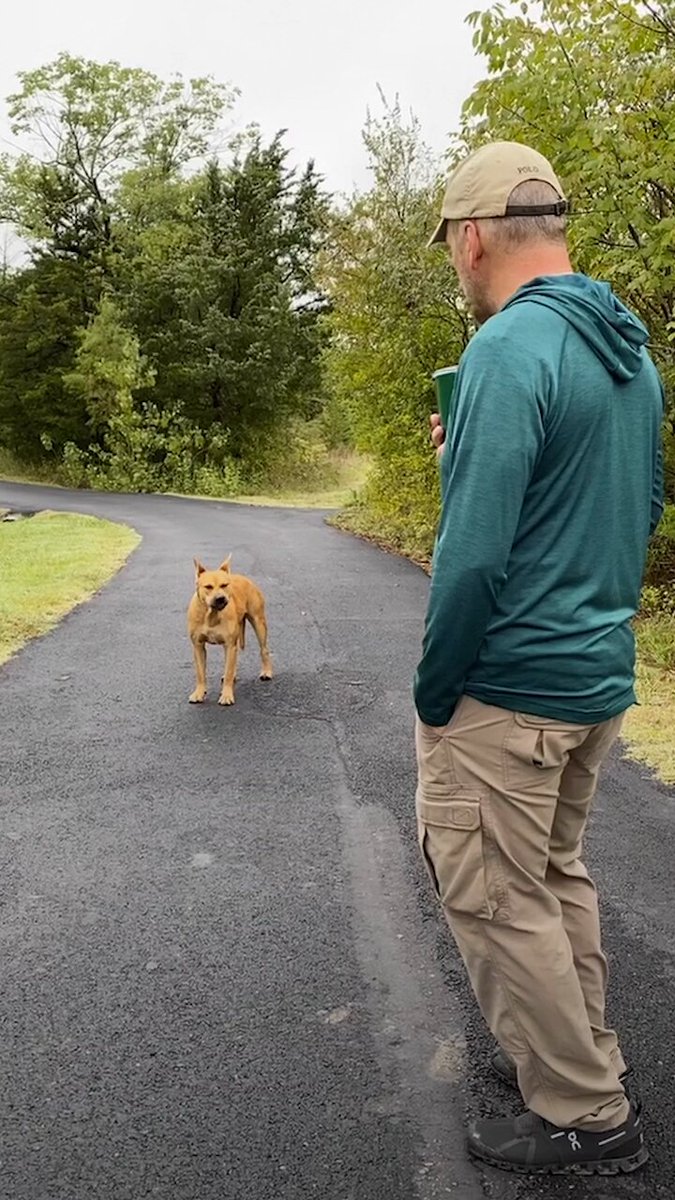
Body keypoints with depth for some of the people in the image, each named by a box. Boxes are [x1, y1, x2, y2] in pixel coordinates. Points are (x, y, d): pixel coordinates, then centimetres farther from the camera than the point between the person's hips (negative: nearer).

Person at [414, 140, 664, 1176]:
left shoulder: (509, 347, -18)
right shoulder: (630, 352, 10)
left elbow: (473, 555, -24)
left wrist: (433, 694, -10)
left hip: (508, 688, -9)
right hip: (601, 675, 9)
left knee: (495, 899, 5)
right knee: (558, 875, 21)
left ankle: (585, 1120, 19)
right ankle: (587, 1062, 36)